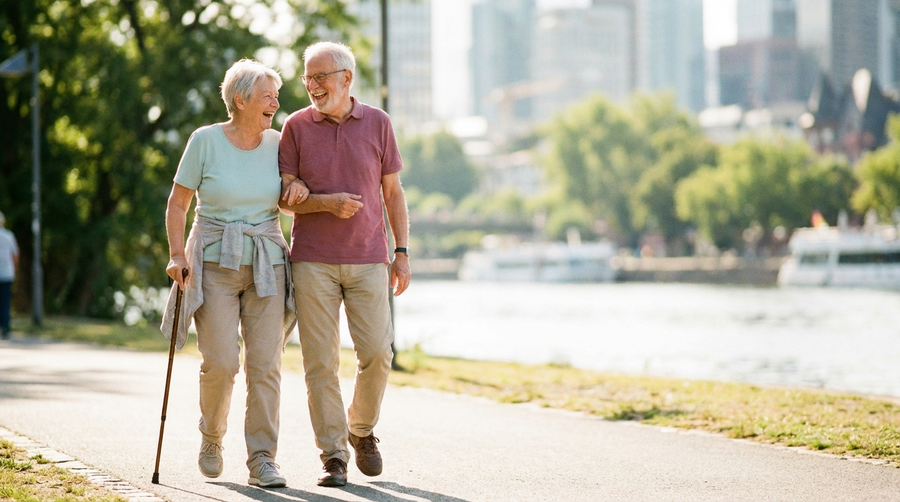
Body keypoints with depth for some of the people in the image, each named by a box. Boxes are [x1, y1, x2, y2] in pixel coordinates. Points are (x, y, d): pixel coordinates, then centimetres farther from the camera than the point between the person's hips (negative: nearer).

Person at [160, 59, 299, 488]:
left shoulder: (277, 143, 4)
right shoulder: (205, 141, -4)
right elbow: (177, 203, 0)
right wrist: (176, 255, -10)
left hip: (266, 264, 3)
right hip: (215, 263, -3)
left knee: (265, 364, -6)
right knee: (220, 362, -11)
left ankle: (262, 460, -1)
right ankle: (211, 436, 18)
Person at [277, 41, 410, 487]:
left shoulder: (377, 123, 5)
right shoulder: (296, 127, 3)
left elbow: (393, 192, 9)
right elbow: (284, 196, 2)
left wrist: (402, 252, 3)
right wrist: (327, 203, -16)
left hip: (367, 261, 1)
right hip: (312, 261, -1)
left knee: (376, 353, -6)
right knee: (320, 361, -3)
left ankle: (362, 430, 20)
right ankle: (333, 455, 4)